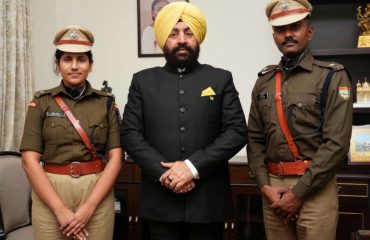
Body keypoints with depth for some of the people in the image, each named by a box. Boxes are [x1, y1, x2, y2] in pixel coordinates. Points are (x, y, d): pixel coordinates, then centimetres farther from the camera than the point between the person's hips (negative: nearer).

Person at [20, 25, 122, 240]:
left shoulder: (106, 102, 1)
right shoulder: (41, 102, 0)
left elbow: (115, 158, -4)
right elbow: (30, 160, -5)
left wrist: (89, 207, -13)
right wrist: (60, 209, -13)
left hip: (97, 194, 1)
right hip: (50, 194, 0)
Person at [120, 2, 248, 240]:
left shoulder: (221, 79, 4)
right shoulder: (142, 81, 7)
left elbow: (237, 131, -4)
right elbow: (130, 134, 0)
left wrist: (193, 166, -14)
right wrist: (164, 173, -12)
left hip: (208, 200, 0)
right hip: (160, 200, 1)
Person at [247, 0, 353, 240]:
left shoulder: (332, 77, -5)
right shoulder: (264, 81, 7)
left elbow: (337, 143, -13)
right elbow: (255, 139, 8)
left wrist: (298, 193, -14)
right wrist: (265, 186, -4)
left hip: (315, 188, -4)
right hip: (272, 186, 4)